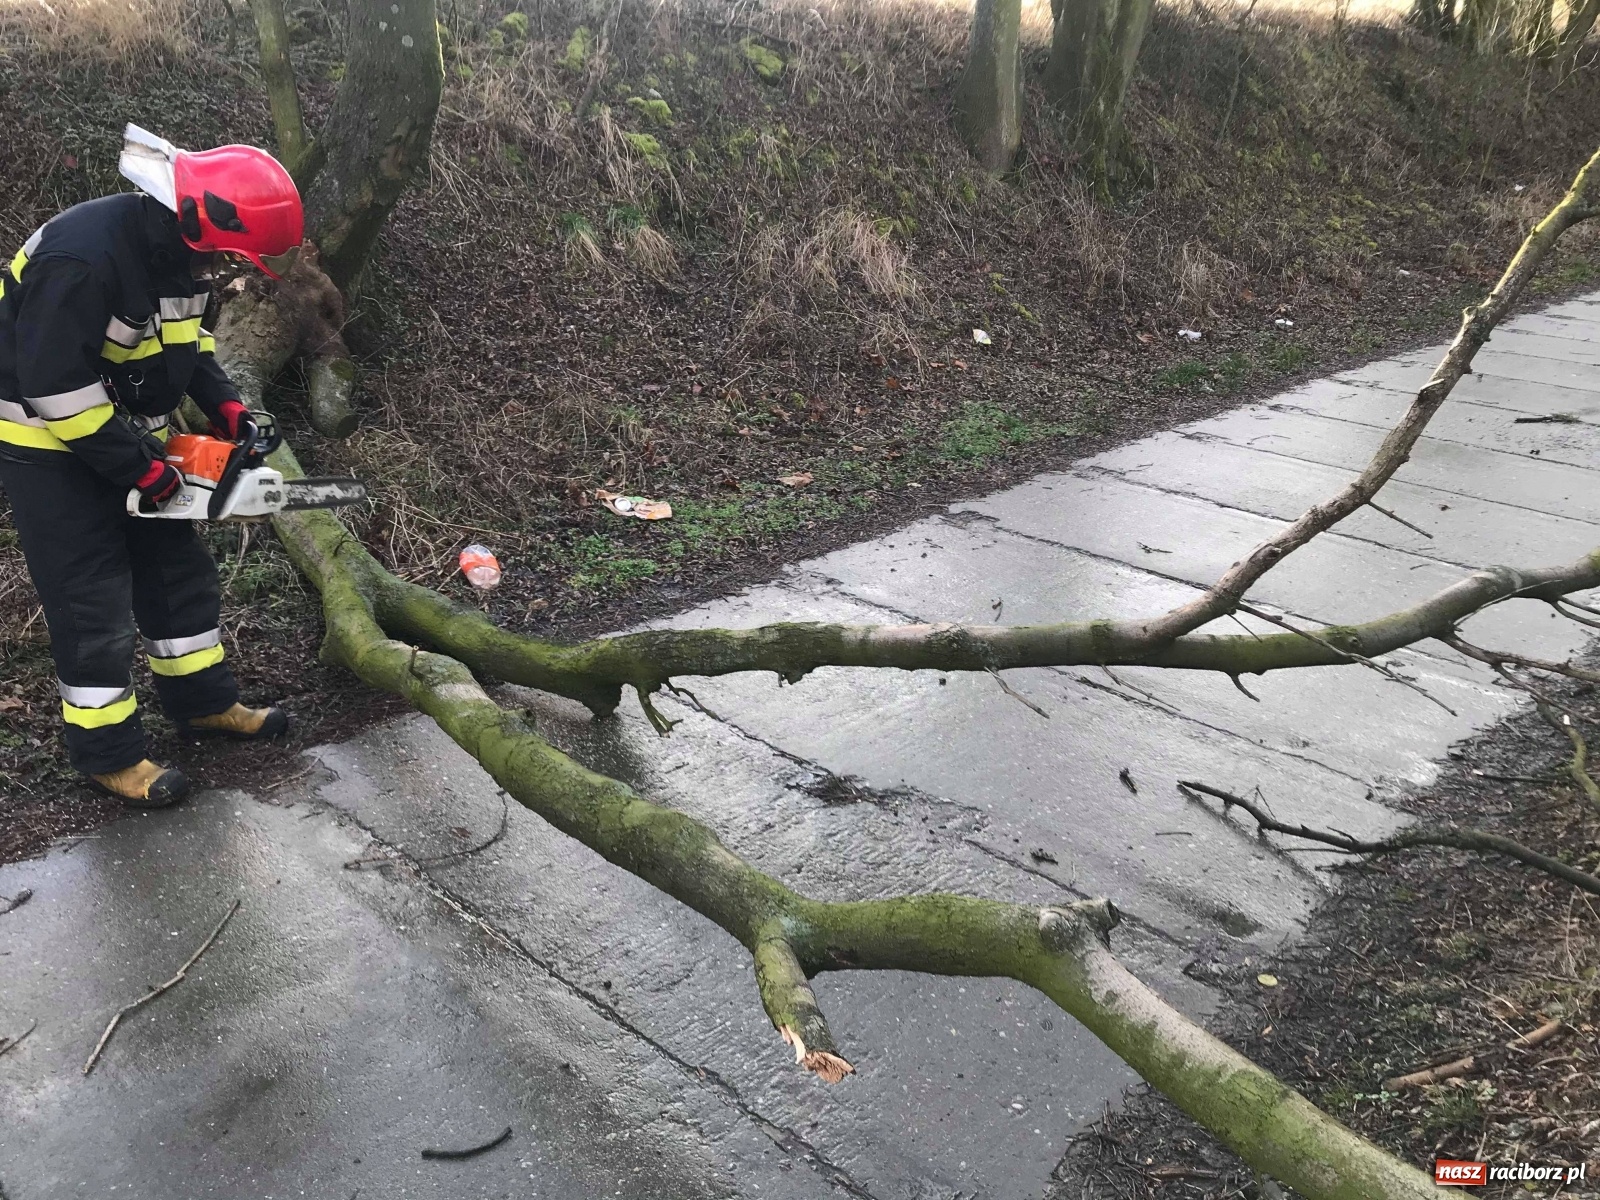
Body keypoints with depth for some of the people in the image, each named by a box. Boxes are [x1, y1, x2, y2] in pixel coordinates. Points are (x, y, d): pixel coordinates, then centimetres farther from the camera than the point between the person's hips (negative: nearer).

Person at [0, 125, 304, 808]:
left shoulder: (179, 250, -4)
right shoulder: (84, 258, -32)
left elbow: (185, 336, 13)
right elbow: (55, 384, -31)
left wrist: (222, 403, 0)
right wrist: (137, 466, -23)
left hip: (127, 432, 9)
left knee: (178, 567, 13)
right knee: (93, 600, -4)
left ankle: (204, 703, 27)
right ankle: (108, 752, 9)